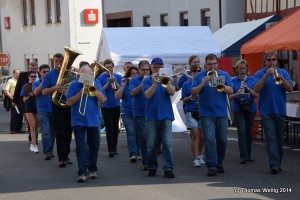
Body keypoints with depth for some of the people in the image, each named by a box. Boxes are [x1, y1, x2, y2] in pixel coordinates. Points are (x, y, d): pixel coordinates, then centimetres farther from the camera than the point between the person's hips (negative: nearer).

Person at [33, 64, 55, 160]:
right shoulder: (36, 83, 5)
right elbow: (35, 92, -13)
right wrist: (43, 82, -15)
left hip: (53, 110, 3)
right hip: (43, 111, -3)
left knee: (52, 132, 8)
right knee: (45, 132, -11)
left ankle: (50, 151, 18)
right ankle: (46, 152, -13)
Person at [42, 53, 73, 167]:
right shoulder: (49, 75, 3)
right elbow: (44, 92, -3)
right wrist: (54, 88, -21)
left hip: (69, 105, 2)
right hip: (57, 106, -2)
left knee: (68, 132, 8)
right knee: (60, 133, -7)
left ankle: (66, 156, 20)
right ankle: (62, 158, -9)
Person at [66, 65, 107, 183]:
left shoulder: (96, 84, 5)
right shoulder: (74, 85, -1)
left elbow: (103, 100, -4)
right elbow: (69, 102, -7)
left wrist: (94, 89, -16)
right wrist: (81, 92, -17)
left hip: (93, 120, 3)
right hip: (78, 121, -3)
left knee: (94, 146, 10)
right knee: (81, 147, -8)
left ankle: (92, 170, 24)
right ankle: (82, 173, -11)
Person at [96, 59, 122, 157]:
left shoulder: (118, 77, 6)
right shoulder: (100, 78, -1)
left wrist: (115, 83, -15)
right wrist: (108, 83, -19)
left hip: (116, 105, 3)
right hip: (106, 106, -3)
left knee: (115, 128, 9)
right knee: (109, 128, -8)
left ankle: (114, 148, 18)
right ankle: (111, 149, -9)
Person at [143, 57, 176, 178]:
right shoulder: (147, 80, 5)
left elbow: (172, 92, -5)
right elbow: (147, 95, -10)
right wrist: (155, 83, -21)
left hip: (166, 115, 1)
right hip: (151, 116, -1)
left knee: (167, 143, -7)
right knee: (151, 144, 4)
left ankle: (168, 168, -10)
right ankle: (152, 167, 15)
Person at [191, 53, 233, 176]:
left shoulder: (224, 75, 8)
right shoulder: (200, 76, 5)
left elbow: (230, 91, -1)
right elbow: (193, 92, -3)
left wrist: (221, 85, -20)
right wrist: (202, 84, -19)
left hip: (221, 113, 2)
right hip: (207, 114, -2)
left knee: (222, 140, 7)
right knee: (210, 140, -10)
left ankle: (219, 163, 24)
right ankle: (211, 167, -11)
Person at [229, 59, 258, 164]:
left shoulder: (252, 79, 4)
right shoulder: (233, 80, 3)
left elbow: (257, 95, -2)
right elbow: (230, 97, 2)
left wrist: (248, 89, -17)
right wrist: (236, 94, -18)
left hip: (250, 108, 2)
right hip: (238, 109, -1)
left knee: (249, 132, 9)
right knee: (241, 132, -9)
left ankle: (248, 155, 22)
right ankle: (243, 157, -9)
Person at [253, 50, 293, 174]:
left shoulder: (283, 73, 8)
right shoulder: (260, 74, 4)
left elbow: (290, 89, -2)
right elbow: (256, 89, -11)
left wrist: (281, 79, -20)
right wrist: (266, 75, -19)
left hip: (280, 110, 3)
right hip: (266, 111, -3)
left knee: (279, 139, 8)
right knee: (271, 138, -11)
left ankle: (278, 163, 18)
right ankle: (274, 164, -18)